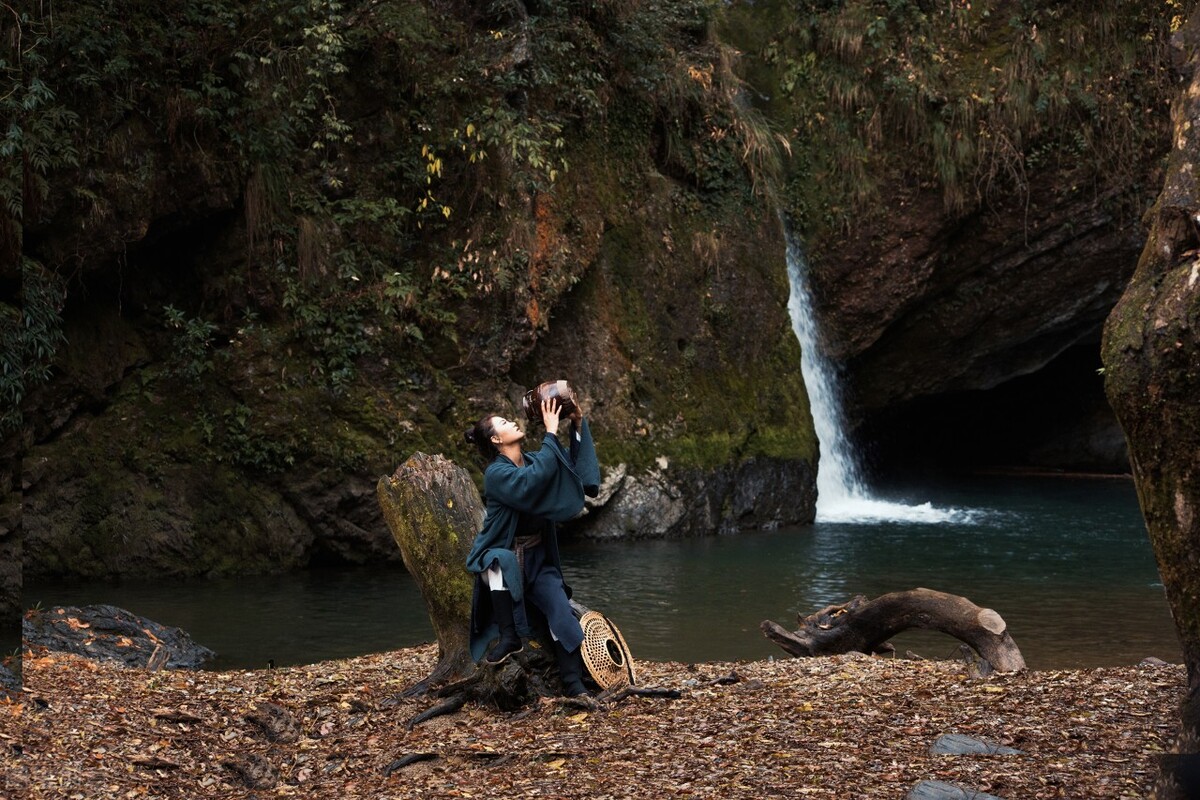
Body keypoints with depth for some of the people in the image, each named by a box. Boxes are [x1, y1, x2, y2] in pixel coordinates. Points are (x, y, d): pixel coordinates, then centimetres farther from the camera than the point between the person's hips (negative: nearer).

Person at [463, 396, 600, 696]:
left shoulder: (533, 461, 4)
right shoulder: (496, 473, -18)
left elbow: (577, 467, 2)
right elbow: (533, 481, -36)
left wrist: (578, 424, -9)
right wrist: (551, 433, -32)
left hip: (537, 561, 5)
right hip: (499, 558, -5)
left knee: (560, 608, -20)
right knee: (504, 561, -41)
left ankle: (574, 683, -22)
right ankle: (508, 637, -27)